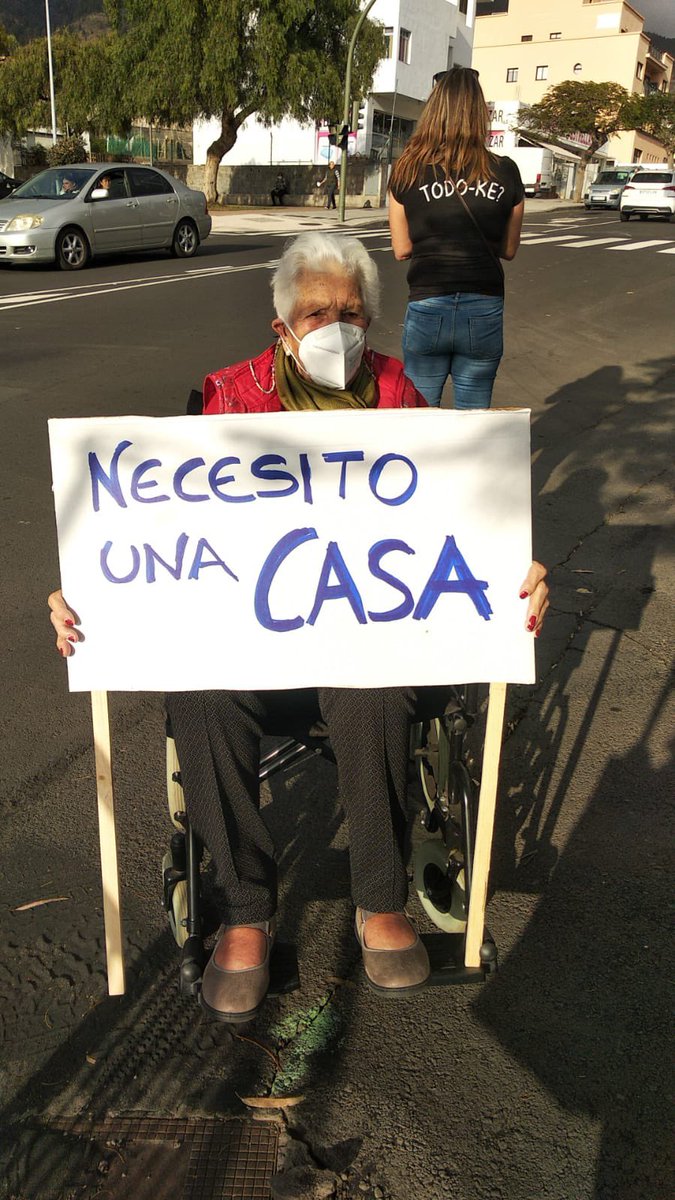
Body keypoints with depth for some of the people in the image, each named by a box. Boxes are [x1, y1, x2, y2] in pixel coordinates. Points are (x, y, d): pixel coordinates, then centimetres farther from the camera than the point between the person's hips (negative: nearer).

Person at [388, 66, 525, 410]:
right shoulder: (506, 173, 0)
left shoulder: (409, 171, -3)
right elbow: (509, 249, 9)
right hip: (484, 312, 1)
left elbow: (402, 249, 4)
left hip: (427, 309, -1)